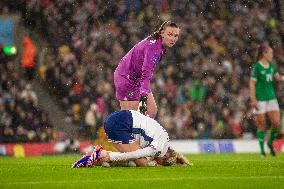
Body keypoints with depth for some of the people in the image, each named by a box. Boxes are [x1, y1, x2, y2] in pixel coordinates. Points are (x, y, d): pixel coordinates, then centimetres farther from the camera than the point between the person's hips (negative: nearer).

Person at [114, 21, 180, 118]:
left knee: (152, 112, 6)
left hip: (137, 79, 10)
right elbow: (146, 74, -40)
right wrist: (143, 98, -49)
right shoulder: (153, 47, -31)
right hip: (126, 77, -10)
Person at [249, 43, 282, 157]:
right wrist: (253, 99, -17)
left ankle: (270, 142, 22)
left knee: (276, 123, -1)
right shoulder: (256, 67, -11)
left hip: (271, 98, 6)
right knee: (261, 125, 0)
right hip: (260, 99, -6)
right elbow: (252, 84, -12)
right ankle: (262, 149, 10)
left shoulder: (271, 65, 9)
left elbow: (278, 77, 20)